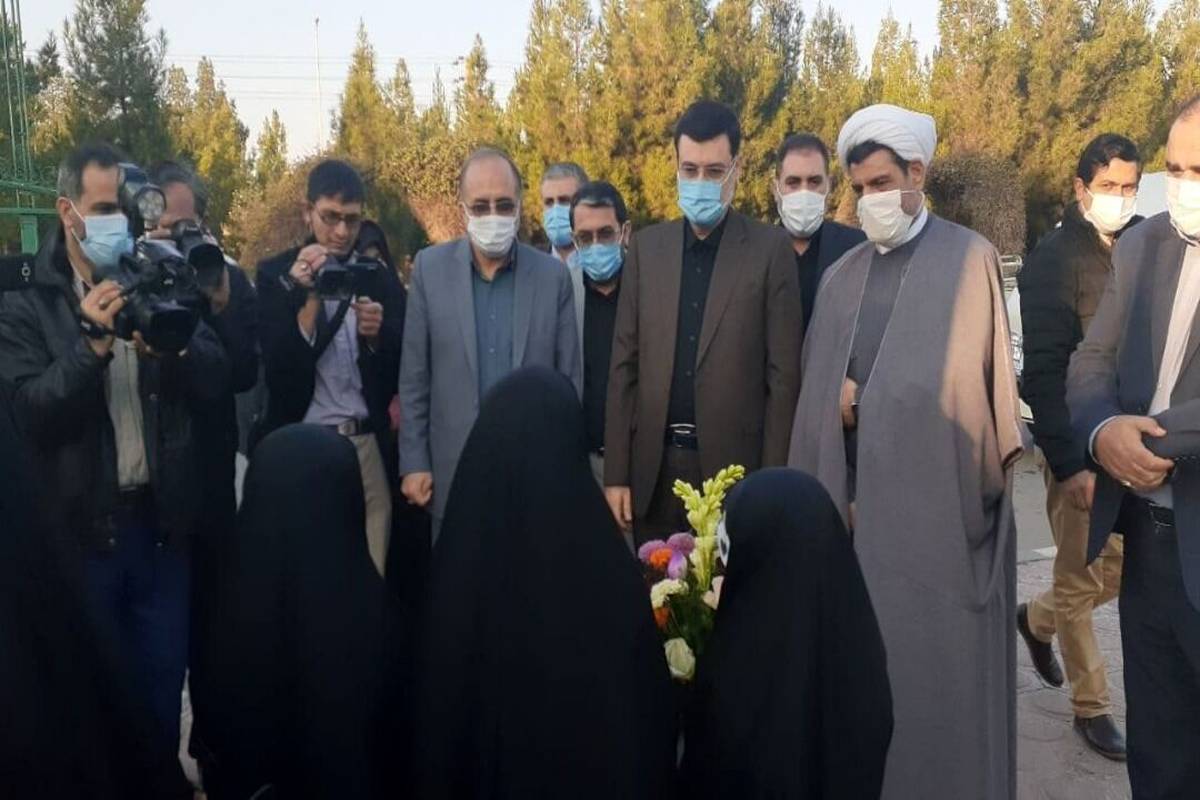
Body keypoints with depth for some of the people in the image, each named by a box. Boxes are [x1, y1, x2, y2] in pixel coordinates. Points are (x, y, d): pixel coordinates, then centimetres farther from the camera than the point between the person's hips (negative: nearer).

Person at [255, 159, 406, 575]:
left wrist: (376, 335, -14)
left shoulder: (381, 278, 8)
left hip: (368, 445, 2)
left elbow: (402, 372, 5)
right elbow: (279, 369, -8)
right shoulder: (277, 274, 2)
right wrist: (310, 295, -17)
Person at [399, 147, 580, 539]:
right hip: (453, 472, 0)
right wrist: (414, 461, -1)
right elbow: (414, 377, 1)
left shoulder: (553, 275, 0)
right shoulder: (431, 268, -1)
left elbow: (570, 381, 3)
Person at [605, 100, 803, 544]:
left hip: (735, 464, -3)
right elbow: (625, 364, 6)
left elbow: (783, 374, -3)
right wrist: (616, 472, 2)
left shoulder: (770, 250, -2)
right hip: (654, 466, 3)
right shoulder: (646, 247, 7)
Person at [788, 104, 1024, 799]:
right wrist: (831, 494, -5)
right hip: (861, 499, 4)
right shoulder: (843, 277, 13)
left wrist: (864, 402, -6)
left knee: (941, 662, 2)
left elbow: (969, 384, -6)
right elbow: (818, 395, 10)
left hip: (940, 503, -4)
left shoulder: (969, 258, -1)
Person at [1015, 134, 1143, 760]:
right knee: (1080, 577, 5)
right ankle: (1092, 706, 22)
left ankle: (1036, 618, 38)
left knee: (1127, 564, 12)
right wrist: (1070, 462, -21)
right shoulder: (1054, 259, -10)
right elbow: (1045, 369, -15)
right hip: (1079, 448, -6)